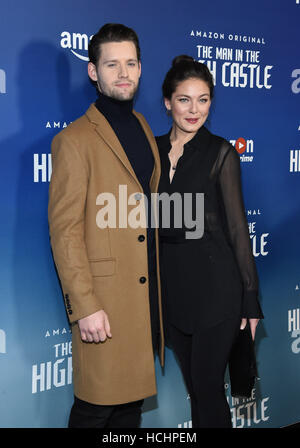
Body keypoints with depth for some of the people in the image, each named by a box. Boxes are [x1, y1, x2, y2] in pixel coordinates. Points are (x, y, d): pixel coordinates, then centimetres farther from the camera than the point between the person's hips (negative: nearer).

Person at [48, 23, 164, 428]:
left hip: (148, 289, 7)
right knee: (97, 404, 3)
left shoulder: (143, 128, 13)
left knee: (133, 396, 17)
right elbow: (64, 231, -13)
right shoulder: (75, 139, -10)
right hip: (106, 293, -7)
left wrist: (159, 280, 15)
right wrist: (84, 305, -17)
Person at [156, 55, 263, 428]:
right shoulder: (153, 149, 6)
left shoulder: (220, 152, -6)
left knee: (208, 387, 2)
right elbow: (151, 220, 11)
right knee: (193, 384, 16)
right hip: (170, 282, 5)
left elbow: (236, 225, -6)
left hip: (214, 283, -4)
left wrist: (250, 297, -6)